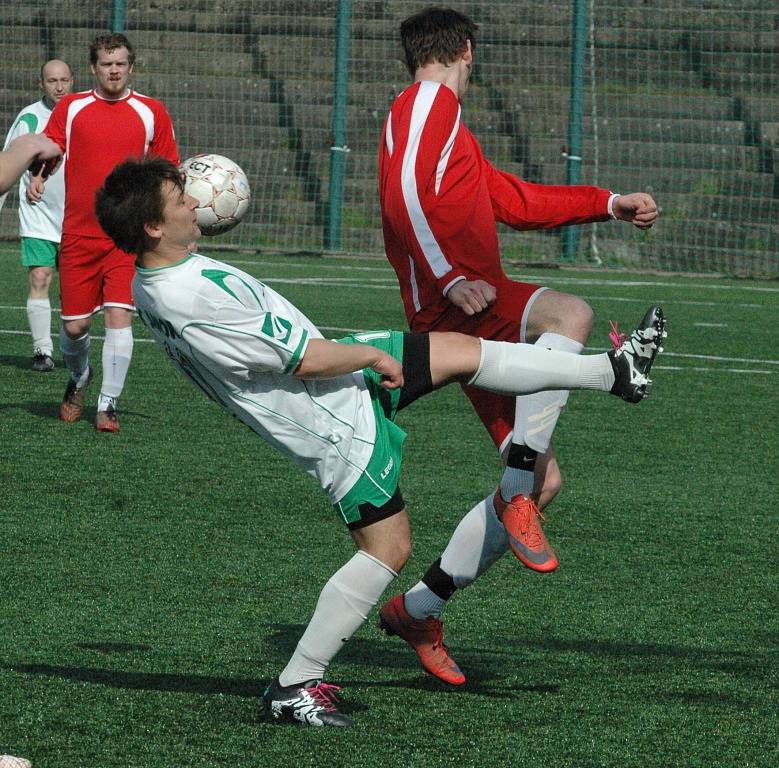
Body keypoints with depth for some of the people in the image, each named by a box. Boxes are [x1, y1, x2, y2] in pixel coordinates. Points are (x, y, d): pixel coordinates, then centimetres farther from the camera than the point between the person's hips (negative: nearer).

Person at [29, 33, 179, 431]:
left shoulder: (151, 112, 5)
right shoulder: (71, 108, 6)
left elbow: (168, 172, 12)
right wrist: (36, 177, -20)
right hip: (78, 234, 1)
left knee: (119, 316, -13)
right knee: (74, 325, 3)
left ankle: (107, 405, -5)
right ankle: (78, 380, 34)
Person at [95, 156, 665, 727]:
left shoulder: (150, 284, -4)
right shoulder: (196, 305, -34)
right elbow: (306, 359, -26)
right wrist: (371, 355, -10)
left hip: (333, 371, 10)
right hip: (337, 425, -10)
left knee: (461, 351, 13)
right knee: (388, 550, -1)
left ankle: (615, 372, 26)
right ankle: (295, 686, 7)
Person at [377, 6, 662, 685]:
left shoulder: (443, 125, 29)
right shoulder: (431, 103, -2)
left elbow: (515, 200, 34)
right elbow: (404, 190, -18)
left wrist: (611, 205, 30)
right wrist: (451, 279, -24)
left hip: (479, 325, 10)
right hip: (457, 309, -10)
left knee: (542, 481, 7)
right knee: (571, 314, -36)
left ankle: (419, 609, 15)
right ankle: (516, 493, -37)